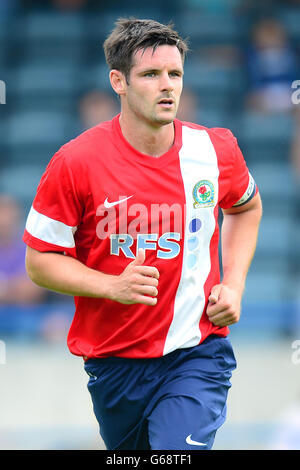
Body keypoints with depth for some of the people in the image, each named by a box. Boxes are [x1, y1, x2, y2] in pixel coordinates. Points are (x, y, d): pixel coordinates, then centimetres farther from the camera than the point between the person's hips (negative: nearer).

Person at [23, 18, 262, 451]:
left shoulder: (216, 150, -3)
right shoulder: (75, 163, -11)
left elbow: (246, 207, 19)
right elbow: (40, 261, -6)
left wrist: (233, 284, 5)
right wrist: (115, 286, -21)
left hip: (198, 353, 0)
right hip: (113, 361, 1)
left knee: (179, 448, -23)